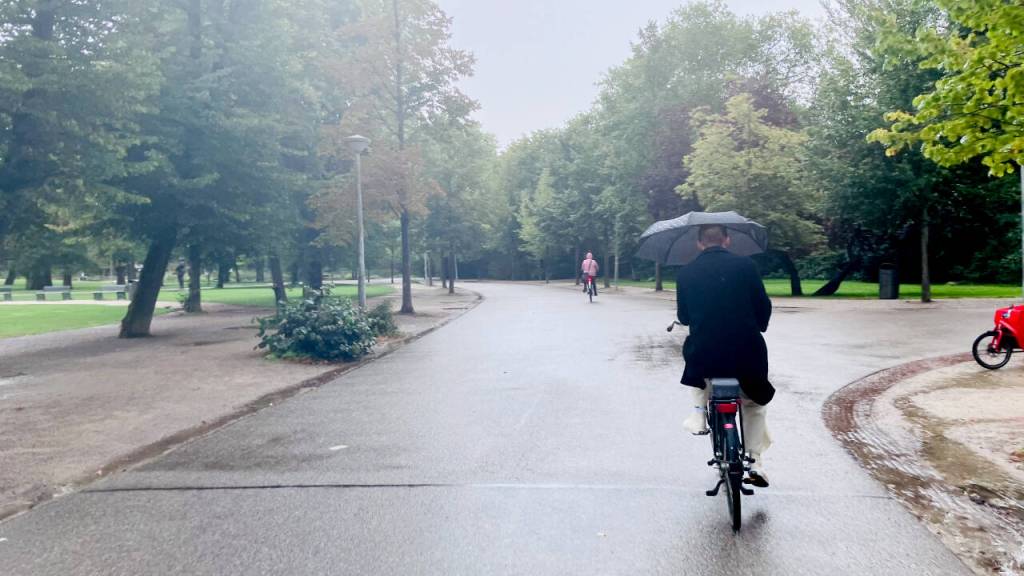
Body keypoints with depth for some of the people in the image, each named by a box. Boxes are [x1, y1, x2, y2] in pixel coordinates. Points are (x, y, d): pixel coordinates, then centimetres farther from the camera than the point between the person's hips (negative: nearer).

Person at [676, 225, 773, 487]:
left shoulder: (686, 272, 1)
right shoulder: (745, 265, -2)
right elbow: (764, 307, 1)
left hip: (703, 356, 1)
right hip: (746, 354, 0)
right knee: (755, 405, 27)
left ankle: (699, 411, 21)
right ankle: (755, 462, 19)